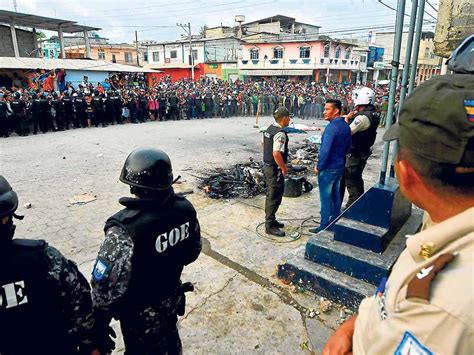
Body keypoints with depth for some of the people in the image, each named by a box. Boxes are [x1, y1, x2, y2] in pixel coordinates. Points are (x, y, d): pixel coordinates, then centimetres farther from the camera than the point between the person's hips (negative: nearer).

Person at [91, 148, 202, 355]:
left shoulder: (125, 230, -36)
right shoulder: (185, 209, -18)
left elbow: (106, 289, -28)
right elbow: (193, 251, -1)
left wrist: (97, 331, -10)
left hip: (142, 315, -4)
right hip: (172, 299, 4)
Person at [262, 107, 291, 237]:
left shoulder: (269, 128, 7)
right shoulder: (280, 133, -22)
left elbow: (264, 144, 18)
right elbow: (276, 153, -30)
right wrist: (284, 168, -17)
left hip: (267, 166, 10)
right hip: (275, 169, -10)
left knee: (270, 195, 20)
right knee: (275, 197, 0)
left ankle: (270, 219, 34)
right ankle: (270, 226, 9)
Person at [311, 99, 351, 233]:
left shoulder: (331, 127, -23)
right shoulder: (346, 127, 5)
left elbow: (325, 150, -26)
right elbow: (348, 147, 14)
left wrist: (319, 167, -15)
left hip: (328, 169, -9)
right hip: (340, 167, 9)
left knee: (326, 198, 1)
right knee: (336, 195, 19)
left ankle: (324, 227, 10)